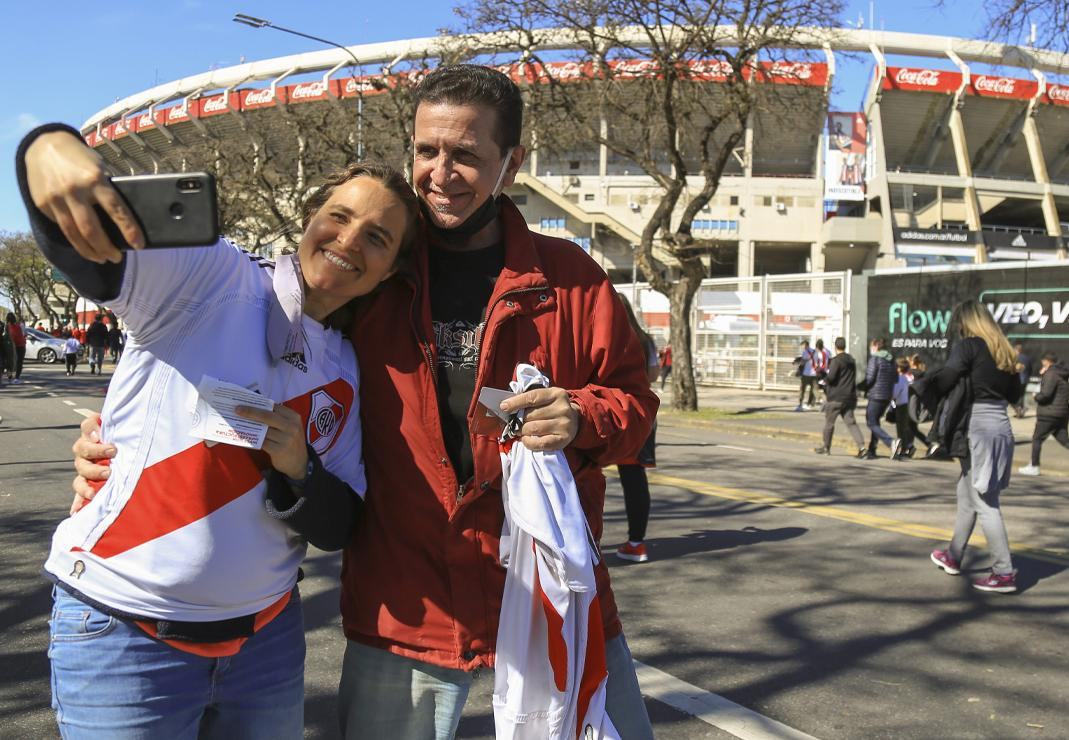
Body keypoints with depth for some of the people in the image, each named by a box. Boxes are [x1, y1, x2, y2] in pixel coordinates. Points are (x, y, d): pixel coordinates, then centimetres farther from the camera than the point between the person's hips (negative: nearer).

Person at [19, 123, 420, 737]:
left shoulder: (350, 372, 6)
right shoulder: (211, 278, -10)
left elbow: (342, 527, 6)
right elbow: (85, 246, -26)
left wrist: (300, 469, -15)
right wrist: (50, 147, -47)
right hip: (125, 634, -5)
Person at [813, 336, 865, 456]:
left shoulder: (836, 360, -12)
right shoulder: (852, 360, 13)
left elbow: (831, 378, -20)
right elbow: (854, 378, 19)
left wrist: (824, 379, 1)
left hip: (836, 398, -6)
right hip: (849, 397, 6)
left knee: (829, 422, 7)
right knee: (850, 422, 3)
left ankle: (826, 447, 15)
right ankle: (861, 445, -12)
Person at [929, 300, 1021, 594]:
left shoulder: (969, 346, -8)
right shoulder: (1003, 350, 14)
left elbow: (945, 379, -23)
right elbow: (1014, 395, 20)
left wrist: (927, 390, -7)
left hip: (978, 429, -8)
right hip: (1001, 426, 8)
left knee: (984, 503, -4)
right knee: (967, 495, 19)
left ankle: (1004, 573, -4)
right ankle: (953, 556, 31)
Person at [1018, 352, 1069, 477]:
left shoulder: (1051, 374, -14)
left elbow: (1046, 394, -22)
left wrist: (1036, 396, -3)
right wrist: (1042, 374, 10)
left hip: (1048, 415, -9)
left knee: (1037, 439, 3)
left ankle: (1034, 467, 9)